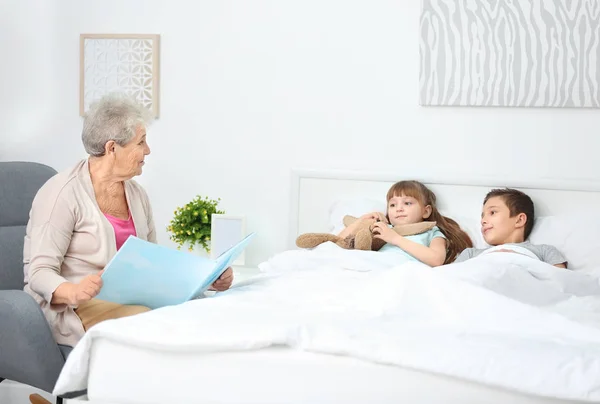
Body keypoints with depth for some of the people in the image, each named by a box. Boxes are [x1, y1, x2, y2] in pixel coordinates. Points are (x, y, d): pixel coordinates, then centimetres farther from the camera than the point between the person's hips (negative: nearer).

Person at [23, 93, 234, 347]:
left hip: (130, 302, 7)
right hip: (73, 309, -7)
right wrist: (72, 293, -36)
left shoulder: (137, 195, 13)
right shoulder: (62, 193, -10)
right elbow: (39, 271, -14)